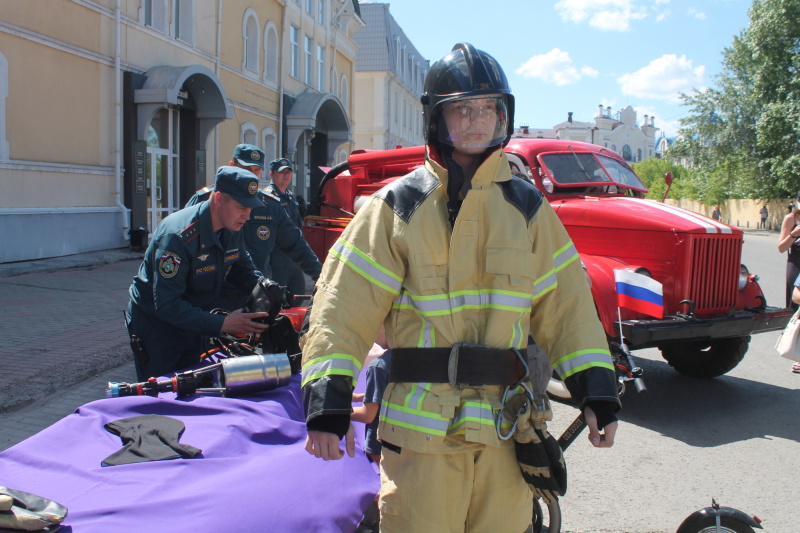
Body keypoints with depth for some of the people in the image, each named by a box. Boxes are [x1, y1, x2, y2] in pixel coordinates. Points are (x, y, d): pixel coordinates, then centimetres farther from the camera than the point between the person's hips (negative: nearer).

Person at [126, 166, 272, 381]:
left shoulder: (232, 230, -7)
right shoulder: (178, 236, -31)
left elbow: (243, 270, 8)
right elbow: (167, 305, -33)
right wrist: (222, 324, -38)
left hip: (194, 321, 7)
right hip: (156, 325, -7)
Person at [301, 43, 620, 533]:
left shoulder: (527, 208, 9)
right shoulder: (398, 206, 1)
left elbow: (565, 304, 7)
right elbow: (344, 305, -5)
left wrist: (596, 389, -1)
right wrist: (328, 399, -14)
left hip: (505, 421, 3)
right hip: (421, 423, -2)